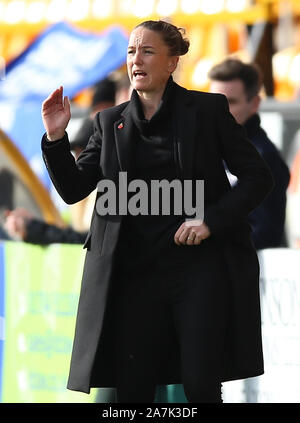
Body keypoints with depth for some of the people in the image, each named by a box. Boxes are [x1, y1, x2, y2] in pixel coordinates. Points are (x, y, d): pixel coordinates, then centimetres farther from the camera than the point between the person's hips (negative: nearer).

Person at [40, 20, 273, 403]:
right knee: (131, 388, 2)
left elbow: (258, 177, 2)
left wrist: (212, 221, -11)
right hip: (134, 270, 3)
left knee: (201, 386, -6)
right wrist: (56, 137, -8)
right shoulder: (111, 123, 12)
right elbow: (73, 189, 7)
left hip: (200, 265, -3)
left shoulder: (208, 110, 3)